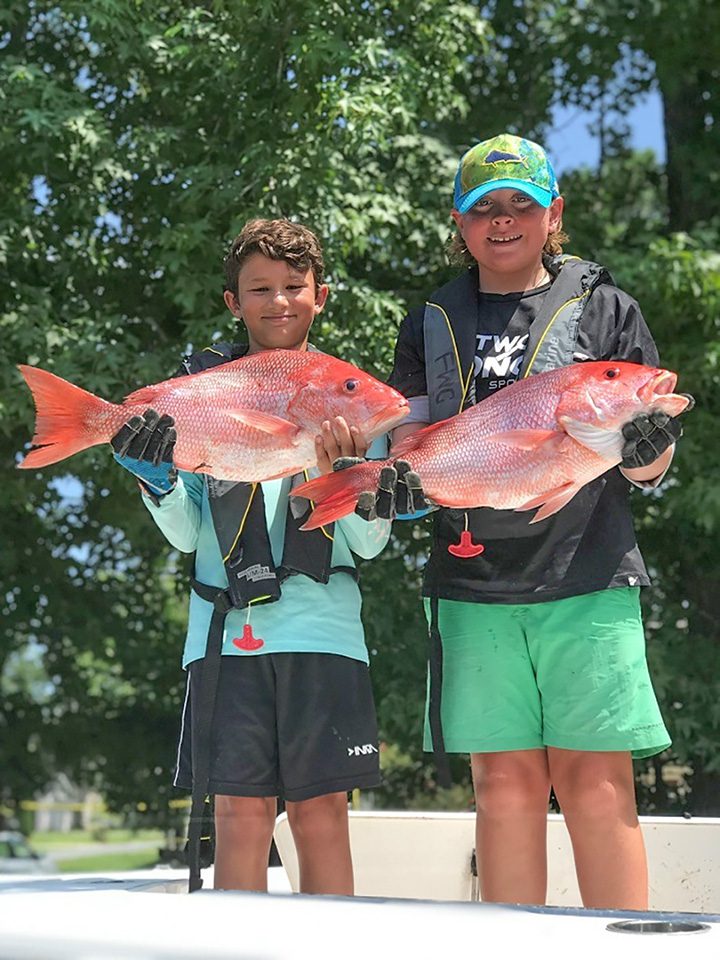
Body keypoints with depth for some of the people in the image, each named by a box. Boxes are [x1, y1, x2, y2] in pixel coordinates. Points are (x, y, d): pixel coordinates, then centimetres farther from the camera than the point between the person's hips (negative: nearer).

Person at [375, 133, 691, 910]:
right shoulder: (432, 324, 16)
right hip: (472, 584, 2)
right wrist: (393, 485, -8)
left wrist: (644, 448, -15)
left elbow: (650, 466, 8)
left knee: (596, 785, -5)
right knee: (504, 783, 4)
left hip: (587, 578, -2)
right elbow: (413, 446, 15)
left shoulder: (603, 309, 10)